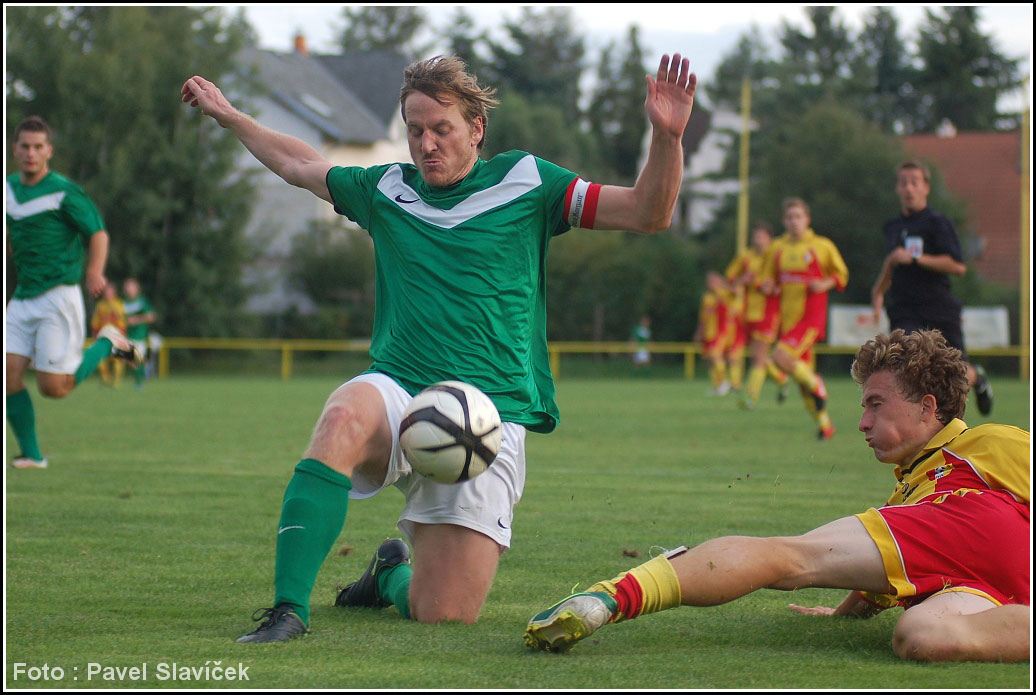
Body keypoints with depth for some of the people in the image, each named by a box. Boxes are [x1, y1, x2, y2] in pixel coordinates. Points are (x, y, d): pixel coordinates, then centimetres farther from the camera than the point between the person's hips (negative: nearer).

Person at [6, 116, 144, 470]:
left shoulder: (64, 192, -10)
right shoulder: (9, 188, 10)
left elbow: (98, 232, -10)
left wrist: (95, 270, -24)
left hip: (59, 297, -6)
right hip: (23, 298, 6)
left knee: (53, 387, -8)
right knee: (8, 375, -6)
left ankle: (108, 343, 15)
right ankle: (31, 454, 5)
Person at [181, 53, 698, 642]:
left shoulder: (524, 182, 6)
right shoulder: (388, 189, 14)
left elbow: (649, 214, 1)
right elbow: (299, 164, 34)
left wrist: (668, 137, -16)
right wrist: (228, 115, 38)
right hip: (397, 394, 2)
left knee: (445, 615, -9)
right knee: (344, 418, -38)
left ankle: (393, 573, 30)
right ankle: (288, 607, -36)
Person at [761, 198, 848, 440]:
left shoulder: (822, 246, -1)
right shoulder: (778, 249, 9)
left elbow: (841, 274, 8)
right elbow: (769, 278, 20)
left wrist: (825, 284, -11)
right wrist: (769, 286, -3)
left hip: (811, 316, -5)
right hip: (788, 317, 5)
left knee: (781, 357, -24)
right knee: (802, 370, 6)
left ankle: (816, 385, 0)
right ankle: (824, 424, 19)